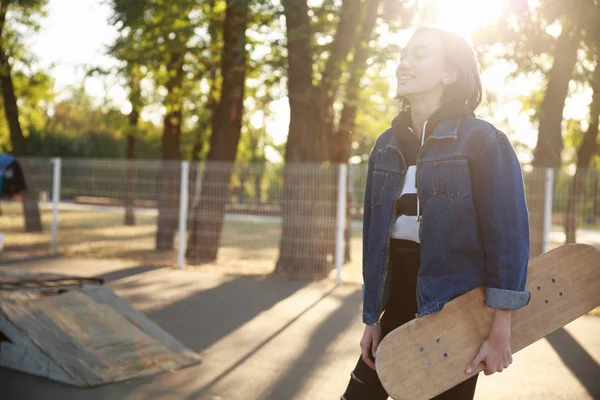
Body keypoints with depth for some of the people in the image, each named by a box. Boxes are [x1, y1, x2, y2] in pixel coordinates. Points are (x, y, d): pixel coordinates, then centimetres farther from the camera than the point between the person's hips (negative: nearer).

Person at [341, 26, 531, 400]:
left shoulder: (483, 140, -8)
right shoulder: (386, 146, 8)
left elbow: (507, 235, -12)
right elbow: (375, 236, 11)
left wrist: (500, 334, -16)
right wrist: (372, 318, 10)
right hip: (399, 306, 5)